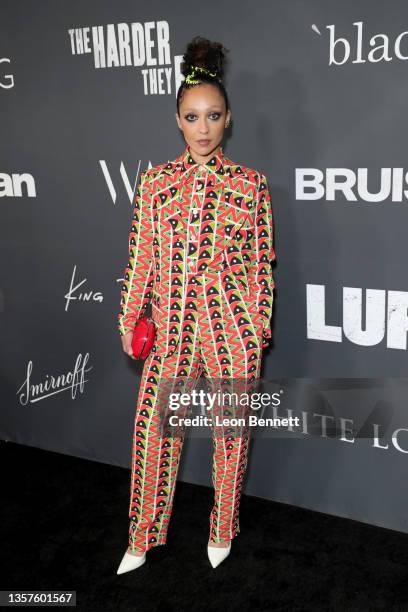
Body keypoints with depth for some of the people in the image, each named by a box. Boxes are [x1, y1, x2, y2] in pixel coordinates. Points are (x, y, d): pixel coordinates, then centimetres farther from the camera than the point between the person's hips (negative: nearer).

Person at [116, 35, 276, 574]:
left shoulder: (250, 184, -1)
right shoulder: (155, 182, 4)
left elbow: (262, 263, 0)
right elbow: (142, 258, 6)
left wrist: (259, 331, -2)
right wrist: (132, 320, 5)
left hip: (231, 324, -1)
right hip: (171, 324, 2)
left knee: (231, 431, 9)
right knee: (153, 428, 7)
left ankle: (222, 531, 34)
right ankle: (143, 540, 29)